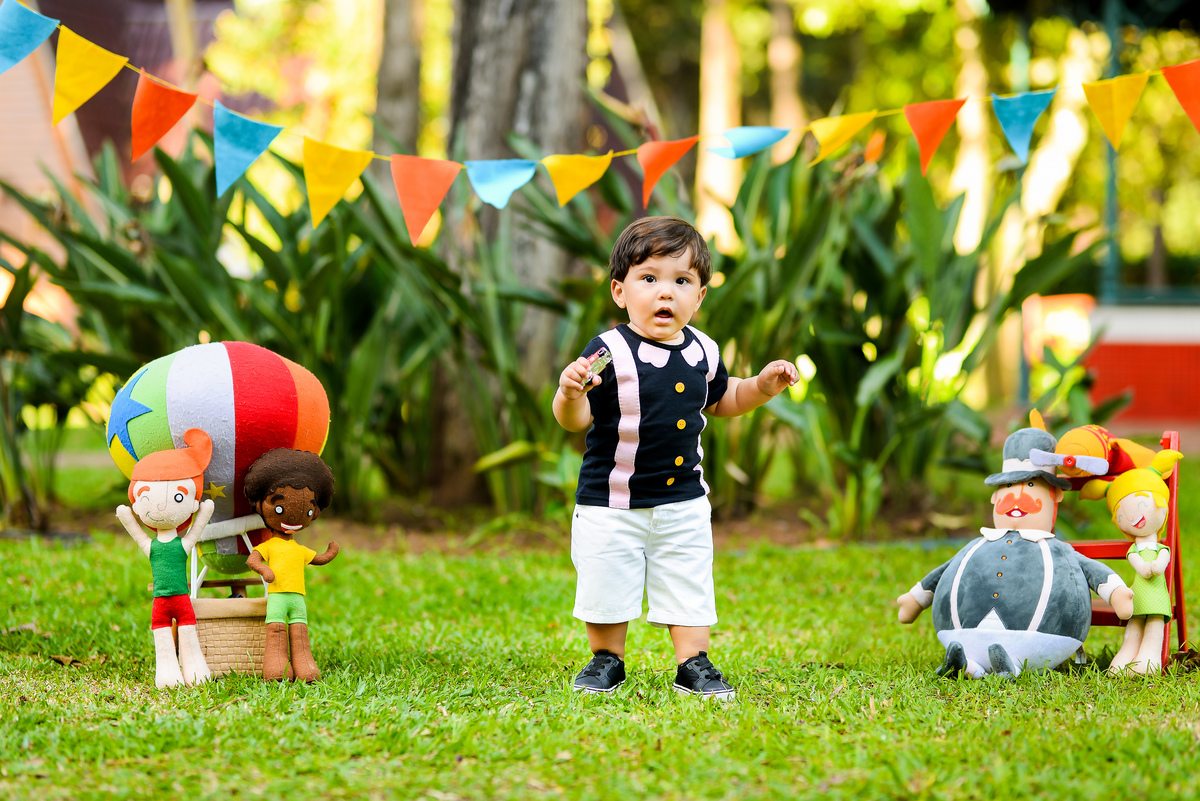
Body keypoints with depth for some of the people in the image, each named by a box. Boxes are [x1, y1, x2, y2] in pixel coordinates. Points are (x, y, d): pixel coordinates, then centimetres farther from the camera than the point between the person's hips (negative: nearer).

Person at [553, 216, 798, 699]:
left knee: (688, 586, 6)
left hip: (683, 502, 3)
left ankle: (693, 665, 17)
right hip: (611, 503, -3)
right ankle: (607, 661, 27)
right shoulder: (609, 351, -15)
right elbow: (575, 420, -17)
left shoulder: (702, 352, 1)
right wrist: (570, 393, -39)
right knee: (606, 586, 8)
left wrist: (762, 387, 5)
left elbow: (720, 400, 20)